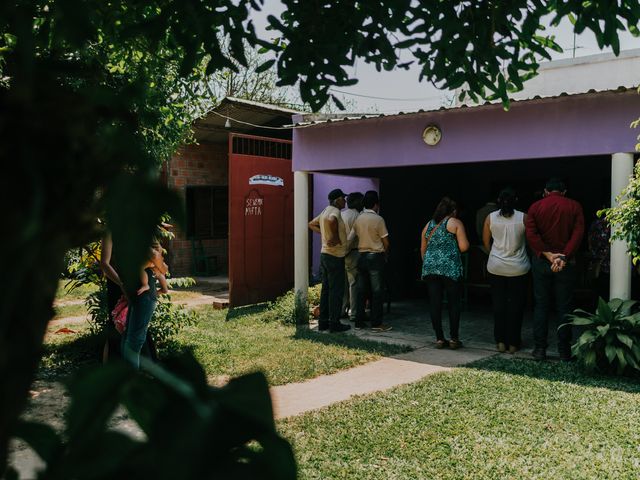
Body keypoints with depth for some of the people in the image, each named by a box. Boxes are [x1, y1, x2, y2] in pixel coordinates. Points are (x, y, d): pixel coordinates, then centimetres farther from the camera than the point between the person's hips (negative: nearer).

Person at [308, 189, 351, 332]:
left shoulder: (325, 211, 15)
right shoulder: (335, 211, -14)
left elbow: (311, 224, 27)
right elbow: (331, 220, -38)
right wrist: (335, 237, -23)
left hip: (325, 254, 10)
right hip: (335, 256, -10)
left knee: (326, 289, 12)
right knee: (336, 291, -4)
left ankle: (323, 322, 16)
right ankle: (334, 323, -1)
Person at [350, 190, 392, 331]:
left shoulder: (358, 219, 5)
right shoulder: (378, 219, -11)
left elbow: (350, 238, 5)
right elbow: (385, 242, -8)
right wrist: (385, 254, 10)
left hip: (361, 256, 6)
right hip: (376, 256, -6)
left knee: (361, 290, 9)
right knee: (377, 290, -1)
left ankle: (359, 321, 13)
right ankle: (376, 323, 0)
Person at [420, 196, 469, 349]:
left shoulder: (428, 225, 16)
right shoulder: (455, 223, 3)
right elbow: (464, 247, -5)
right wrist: (466, 241, 16)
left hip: (430, 268, 4)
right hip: (450, 268, -4)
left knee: (435, 304, 5)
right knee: (454, 303, 5)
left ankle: (439, 338, 8)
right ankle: (454, 338, 6)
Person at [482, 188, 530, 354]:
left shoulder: (490, 217, -3)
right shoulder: (523, 217, -8)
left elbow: (486, 242, 5)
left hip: (496, 268, 1)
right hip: (518, 269, -1)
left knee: (499, 304, 10)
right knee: (516, 305, 8)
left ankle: (501, 341, 11)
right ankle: (513, 343, 11)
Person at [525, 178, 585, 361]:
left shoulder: (536, 207, 2)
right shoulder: (574, 206, 2)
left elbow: (531, 234, -10)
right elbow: (578, 234, -10)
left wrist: (548, 255, -14)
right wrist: (564, 257, -18)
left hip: (541, 261, 0)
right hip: (566, 263, 0)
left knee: (541, 306, 7)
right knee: (564, 308, 6)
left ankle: (540, 349, 7)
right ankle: (564, 351, 9)